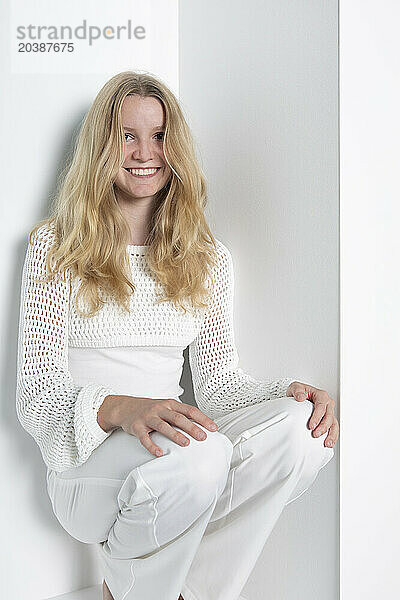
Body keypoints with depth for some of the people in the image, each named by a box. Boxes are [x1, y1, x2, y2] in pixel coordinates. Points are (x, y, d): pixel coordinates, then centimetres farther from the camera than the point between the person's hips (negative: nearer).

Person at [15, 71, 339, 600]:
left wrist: (289, 394, -10)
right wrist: (119, 409, -28)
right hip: (88, 467, -4)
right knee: (202, 454, -35)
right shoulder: (57, 248, 0)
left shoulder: (208, 258, 12)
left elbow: (219, 376, 11)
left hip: (177, 450, 4)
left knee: (304, 430, -23)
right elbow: (36, 391, -7)